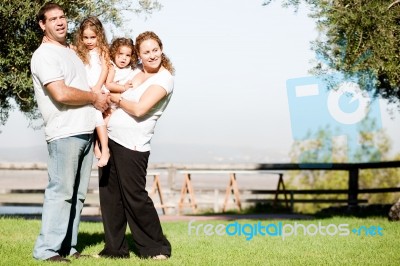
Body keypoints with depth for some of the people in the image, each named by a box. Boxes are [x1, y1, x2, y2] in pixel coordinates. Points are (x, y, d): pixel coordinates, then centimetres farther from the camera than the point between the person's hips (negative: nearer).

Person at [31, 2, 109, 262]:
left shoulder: (71, 51, 19)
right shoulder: (44, 55, -8)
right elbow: (61, 94, -20)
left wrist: (103, 98, 14)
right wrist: (95, 98, -7)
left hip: (86, 131, 9)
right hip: (65, 133, -9)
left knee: (78, 194, 9)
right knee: (61, 192, -9)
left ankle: (68, 247, 14)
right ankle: (47, 250, -5)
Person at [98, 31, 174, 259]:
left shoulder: (164, 78, -9)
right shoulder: (135, 70, 13)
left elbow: (139, 108, -19)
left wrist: (114, 98, -6)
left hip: (132, 145, -7)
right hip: (109, 138, 7)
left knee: (135, 197, -4)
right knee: (110, 195, 8)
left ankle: (158, 248, 9)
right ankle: (115, 248, 17)